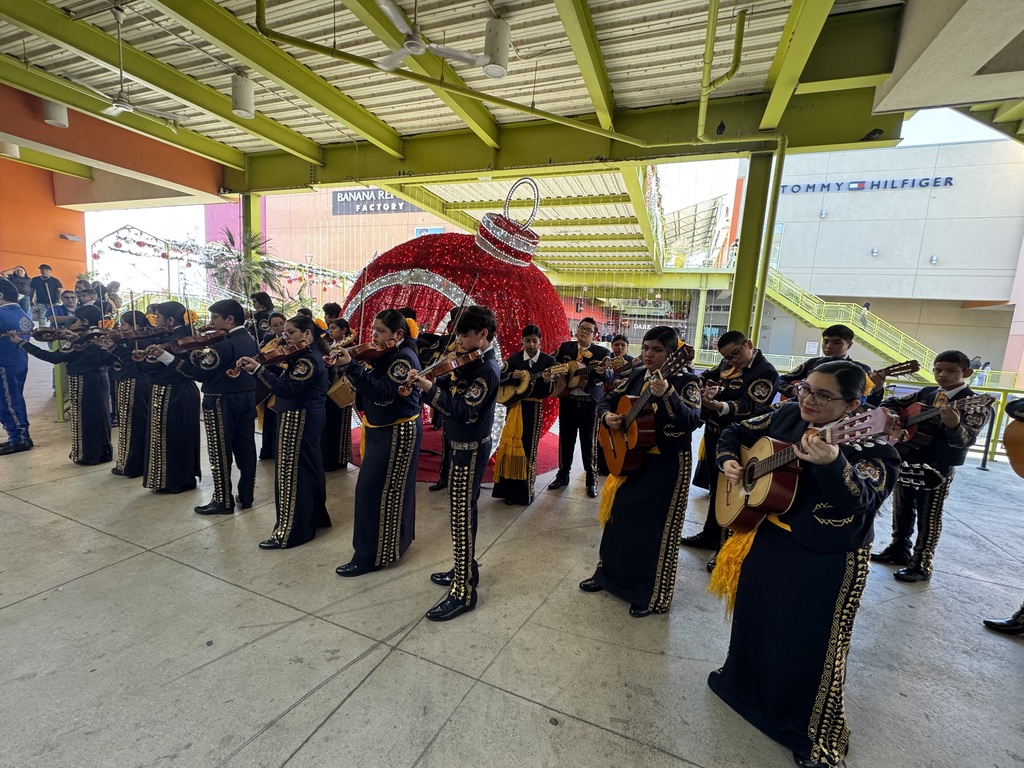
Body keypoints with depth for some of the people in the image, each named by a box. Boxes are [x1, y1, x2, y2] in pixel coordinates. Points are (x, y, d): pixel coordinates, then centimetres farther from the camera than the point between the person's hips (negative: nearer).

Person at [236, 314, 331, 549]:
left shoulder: (307, 360, -20)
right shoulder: (309, 355, 13)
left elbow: (285, 389, -27)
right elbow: (286, 379, 10)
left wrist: (257, 369, -27)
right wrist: (266, 364, -4)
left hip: (297, 420, -11)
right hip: (308, 418, 11)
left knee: (291, 473, -5)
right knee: (308, 468, 19)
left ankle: (289, 531, 3)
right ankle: (315, 515, 33)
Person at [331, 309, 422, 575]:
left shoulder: (404, 358, -19)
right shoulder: (384, 355, 9)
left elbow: (382, 392, -30)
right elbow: (366, 389, 8)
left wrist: (350, 367, -33)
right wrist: (346, 365, -6)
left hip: (397, 433, -10)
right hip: (382, 431, 10)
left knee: (372, 491, -5)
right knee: (393, 490, 20)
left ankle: (370, 555, 8)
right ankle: (398, 539, 37)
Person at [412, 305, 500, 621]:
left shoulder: (486, 370, -20)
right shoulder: (473, 362, 9)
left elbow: (465, 411, -27)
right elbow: (451, 387, 10)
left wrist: (431, 390, -26)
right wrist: (426, 382, -7)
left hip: (470, 449, -10)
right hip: (464, 445, 10)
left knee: (461, 516, -3)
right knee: (463, 511, 20)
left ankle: (463, 591, 7)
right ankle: (466, 569, 36)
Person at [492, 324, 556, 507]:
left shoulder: (548, 361, -1)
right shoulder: (514, 358, 5)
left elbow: (548, 391, -9)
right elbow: (499, 376, -4)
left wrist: (547, 380, -29)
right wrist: (513, 375, -21)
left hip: (534, 409, -2)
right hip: (514, 406, 2)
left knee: (528, 448, 4)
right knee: (511, 445, 3)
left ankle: (525, 491, 17)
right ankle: (510, 490, 15)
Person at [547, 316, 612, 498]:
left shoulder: (603, 352, -3)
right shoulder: (565, 347, 7)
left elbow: (610, 376, -13)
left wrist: (603, 372, -36)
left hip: (590, 402, -3)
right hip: (567, 400, 3)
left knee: (589, 441, 2)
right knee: (565, 439, 12)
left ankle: (592, 480, 16)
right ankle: (562, 475, 27)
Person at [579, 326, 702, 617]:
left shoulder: (686, 381, -13)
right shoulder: (636, 376, 5)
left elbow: (692, 421, -28)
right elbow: (607, 402, 10)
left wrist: (667, 394, -41)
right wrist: (607, 416, -12)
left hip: (667, 465, -6)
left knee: (655, 528, 5)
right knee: (619, 519, 18)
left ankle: (651, 595, 24)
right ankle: (609, 574, 38)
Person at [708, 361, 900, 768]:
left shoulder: (869, 442, -18)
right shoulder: (785, 415, -2)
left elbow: (858, 501, -34)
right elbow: (736, 432, 11)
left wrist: (831, 464, -52)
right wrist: (727, 460, -7)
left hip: (825, 562, -5)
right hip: (764, 542, 6)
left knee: (808, 646, 9)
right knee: (754, 621, 24)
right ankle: (743, 681, 51)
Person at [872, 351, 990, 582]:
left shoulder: (973, 404, -10)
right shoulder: (925, 394, 6)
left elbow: (966, 440, -23)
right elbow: (892, 403, 14)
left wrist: (954, 425, -45)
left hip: (937, 469, -5)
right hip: (906, 462, 6)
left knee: (928, 520, 5)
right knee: (901, 512, 17)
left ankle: (921, 566, 16)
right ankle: (898, 551, 33)